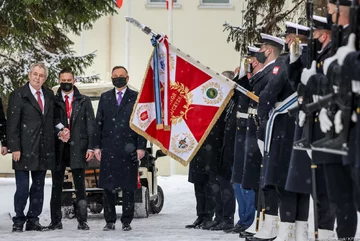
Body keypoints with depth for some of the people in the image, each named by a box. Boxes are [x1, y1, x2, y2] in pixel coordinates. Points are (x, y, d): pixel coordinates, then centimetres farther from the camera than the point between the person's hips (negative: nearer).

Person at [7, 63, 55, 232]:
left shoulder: (49, 95, 12)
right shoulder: (18, 95, -3)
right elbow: (12, 124, -7)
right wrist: (14, 148, -13)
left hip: (44, 151, 5)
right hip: (24, 151, -5)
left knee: (38, 188, 8)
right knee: (22, 188, -6)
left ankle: (33, 220, 14)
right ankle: (19, 221, 4)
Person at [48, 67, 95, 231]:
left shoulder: (84, 101, 9)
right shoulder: (53, 101, 8)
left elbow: (90, 125, 5)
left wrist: (90, 147, -3)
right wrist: (60, 130, -16)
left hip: (77, 148, -1)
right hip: (58, 148, 1)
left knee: (80, 186, -2)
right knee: (57, 185, 4)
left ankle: (82, 221, 0)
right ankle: (56, 221, 8)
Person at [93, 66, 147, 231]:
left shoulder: (136, 98, 6)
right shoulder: (105, 98, 13)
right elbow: (98, 123, 11)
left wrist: (141, 146, -6)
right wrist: (96, 146, 4)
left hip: (129, 149, -2)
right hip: (108, 148, 2)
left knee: (128, 186, 0)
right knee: (107, 186, 0)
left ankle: (127, 222, 6)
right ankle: (110, 221, 7)